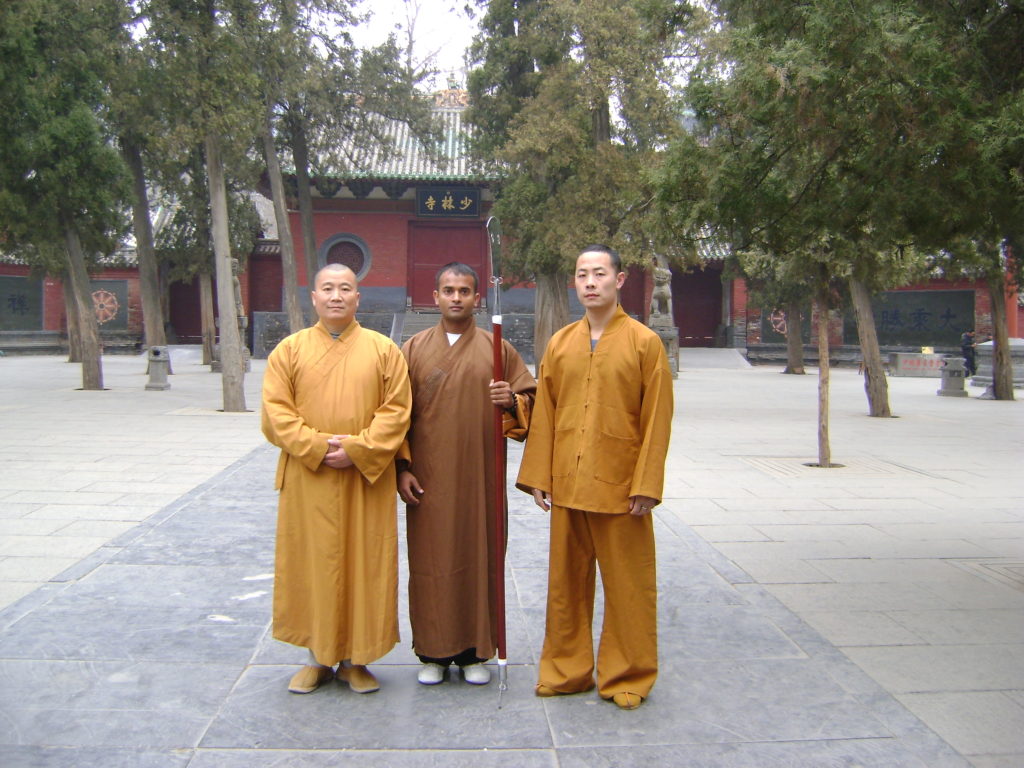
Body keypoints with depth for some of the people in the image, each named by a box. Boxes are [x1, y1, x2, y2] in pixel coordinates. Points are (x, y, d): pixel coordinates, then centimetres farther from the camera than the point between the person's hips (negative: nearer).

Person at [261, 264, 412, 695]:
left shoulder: (383, 350, 4)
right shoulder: (290, 350, 5)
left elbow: (397, 410, -3)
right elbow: (275, 413, -2)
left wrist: (357, 449, -15)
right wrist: (318, 446, -15)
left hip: (367, 481, 0)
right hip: (307, 481, 1)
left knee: (364, 565, 4)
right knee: (311, 564, 6)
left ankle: (355, 659, 18)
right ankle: (318, 657, 21)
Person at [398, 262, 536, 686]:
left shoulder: (498, 349, 5)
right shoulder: (414, 348, 6)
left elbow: (531, 399, 7)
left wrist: (512, 401, -16)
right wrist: (403, 468, -3)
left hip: (480, 476, 0)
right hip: (429, 478, 0)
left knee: (479, 557, 4)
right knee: (431, 560, 4)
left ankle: (475, 651, 17)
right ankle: (433, 652, 17)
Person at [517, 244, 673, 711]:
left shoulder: (645, 342, -5)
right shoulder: (559, 344, 6)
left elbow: (657, 420, -7)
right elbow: (543, 415, 8)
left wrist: (646, 485, -12)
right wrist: (537, 476, 2)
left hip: (620, 486, -4)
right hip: (566, 486, 4)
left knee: (627, 585, 7)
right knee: (567, 583, 13)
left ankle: (627, 676, 22)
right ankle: (566, 669, 28)